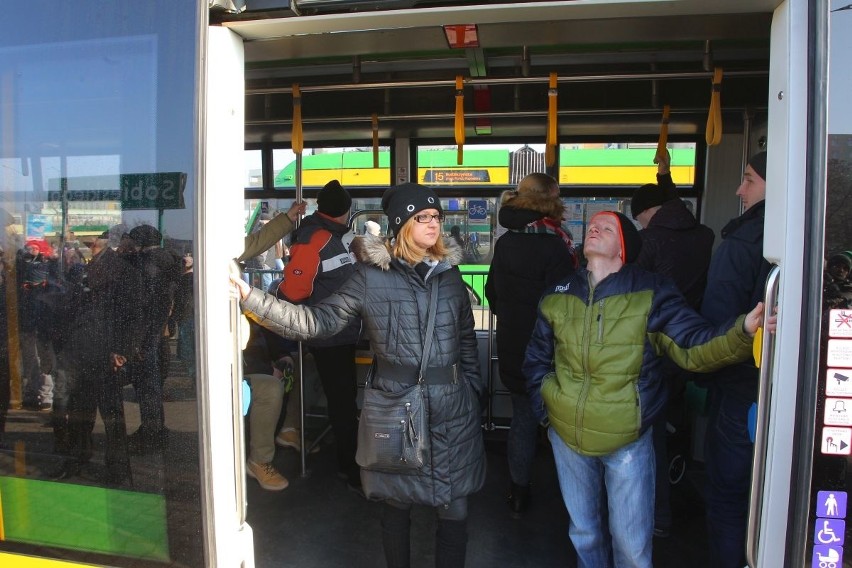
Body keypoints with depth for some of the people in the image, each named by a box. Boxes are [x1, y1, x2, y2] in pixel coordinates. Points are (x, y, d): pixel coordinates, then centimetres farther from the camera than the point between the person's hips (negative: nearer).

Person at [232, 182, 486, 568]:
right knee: (396, 504, 16)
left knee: (455, 510, 10)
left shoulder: (449, 272, 5)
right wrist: (252, 299, -22)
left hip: (453, 409, 3)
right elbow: (320, 320, -12)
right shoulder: (371, 275, -8)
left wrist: (473, 387, 11)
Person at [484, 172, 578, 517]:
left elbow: (493, 293, 10)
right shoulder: (554, 245, -18)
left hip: (511, 348, 6)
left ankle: (519, 493, 25)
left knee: (523, 416, 16)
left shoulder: (504, 243, 2)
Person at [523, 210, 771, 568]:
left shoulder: (651, 293, -7)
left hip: (629, 441, -2)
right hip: (567, 438, 3)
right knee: (583, 533, 21)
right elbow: (537, 360, 13)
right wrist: (545, 408, 4)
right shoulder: (557, 298, 2)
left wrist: (743, 330, -33)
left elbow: (695, 347, -16)